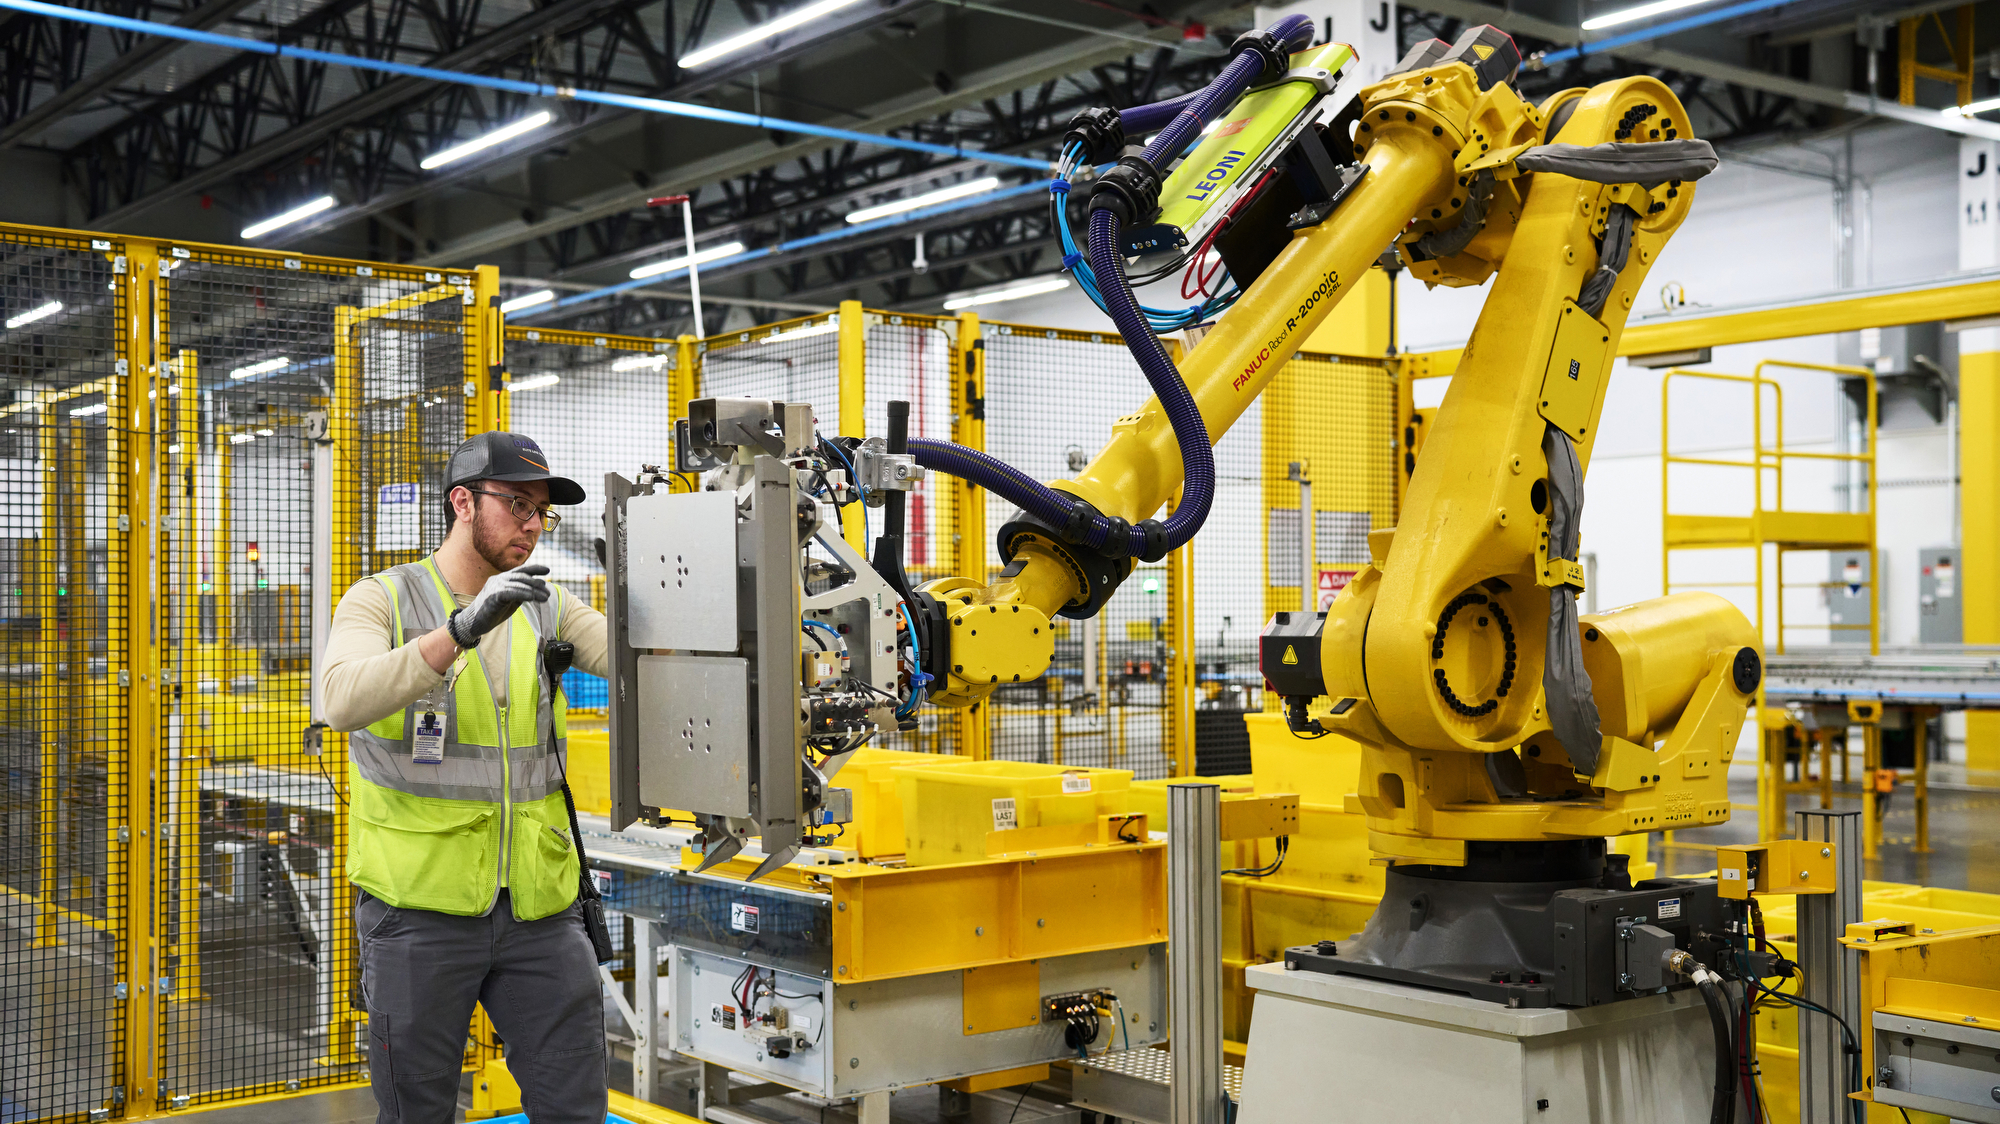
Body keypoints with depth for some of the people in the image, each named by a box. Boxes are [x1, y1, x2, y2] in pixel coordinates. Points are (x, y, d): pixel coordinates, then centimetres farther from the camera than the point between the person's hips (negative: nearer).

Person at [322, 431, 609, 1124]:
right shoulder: (383, 601, -1)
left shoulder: (546, 607, 12)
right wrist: (464, 629, -32)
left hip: (539, 906, 3)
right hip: (420, 906, -3)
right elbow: (345, 700, -21)